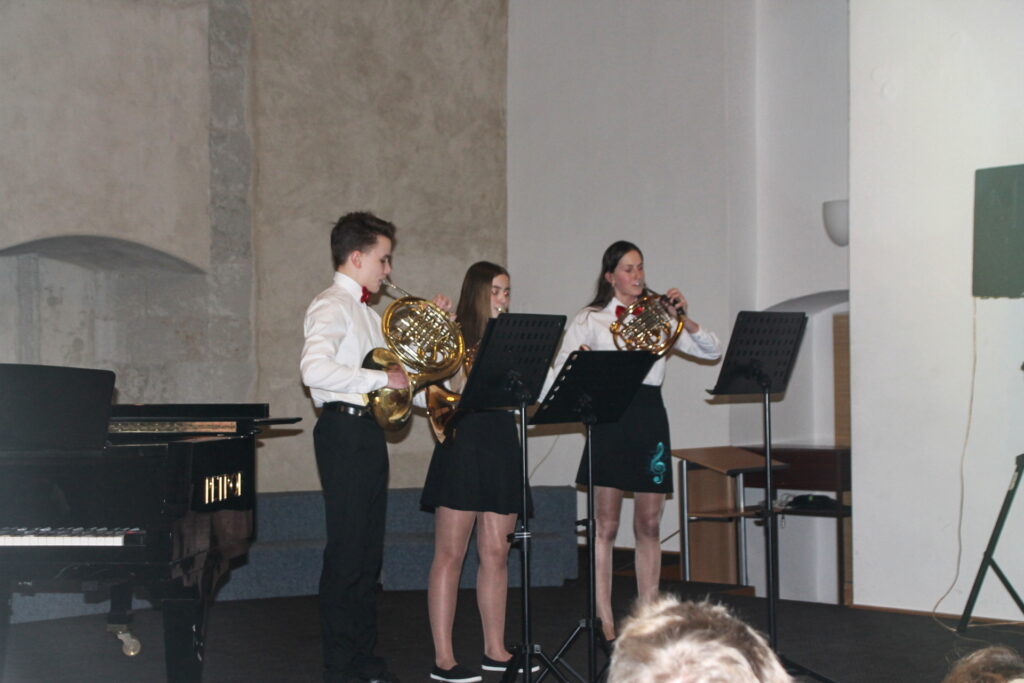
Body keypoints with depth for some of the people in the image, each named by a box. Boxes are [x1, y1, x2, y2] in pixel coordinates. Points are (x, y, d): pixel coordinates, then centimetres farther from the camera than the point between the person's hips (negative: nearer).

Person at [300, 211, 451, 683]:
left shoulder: (365, 311, 20)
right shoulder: (331, 306, -10)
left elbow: (391, 361, 29)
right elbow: (315, 369, -26)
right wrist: (382, 378, -22)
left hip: (369, 431, 9)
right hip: (344, 428, -9)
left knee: (369, 549, 11)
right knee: (346, 550, -7)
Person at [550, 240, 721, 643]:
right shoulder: (590, 320, 7)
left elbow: (712, 351, 9)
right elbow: (562, 365, -2)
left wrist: (683, 319, -5)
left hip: (650, 417, 3)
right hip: (610, 419, -3)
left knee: (649, 526, 7)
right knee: (606, 526, -3)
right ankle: (605, 622, 1)